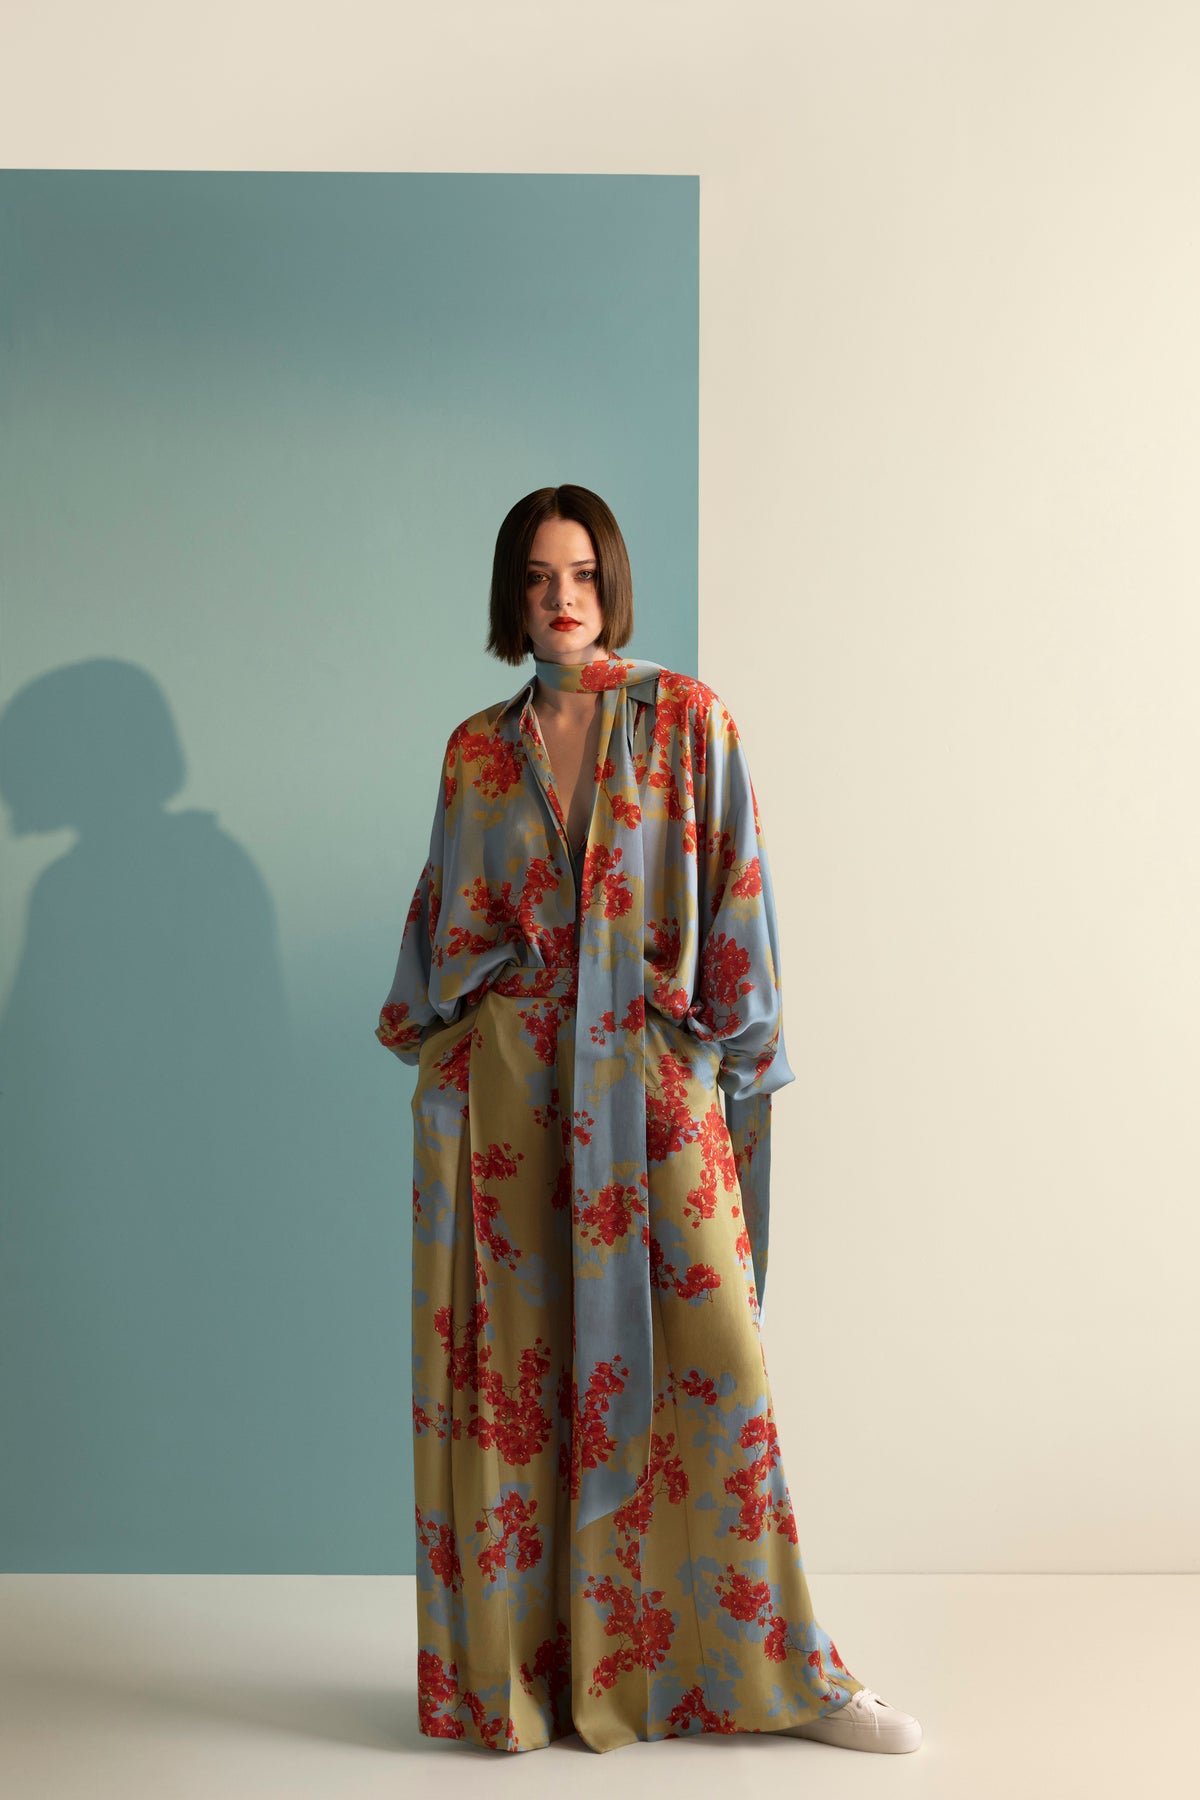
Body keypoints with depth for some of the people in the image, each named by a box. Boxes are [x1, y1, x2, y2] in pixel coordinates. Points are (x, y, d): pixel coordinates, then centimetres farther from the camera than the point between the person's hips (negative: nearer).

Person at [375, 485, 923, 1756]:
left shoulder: (687, 720, 3)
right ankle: (512, 1663, 17)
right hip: (502, 1081, 2)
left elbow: (736, 889, 0)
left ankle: (779, 1668, 9)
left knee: (705, 1358, -4)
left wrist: (733, 1049, -5)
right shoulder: (477, 750, 10)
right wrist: (431, 1033, 9)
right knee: (507, 1363, 4)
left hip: (649, 1075, -2)